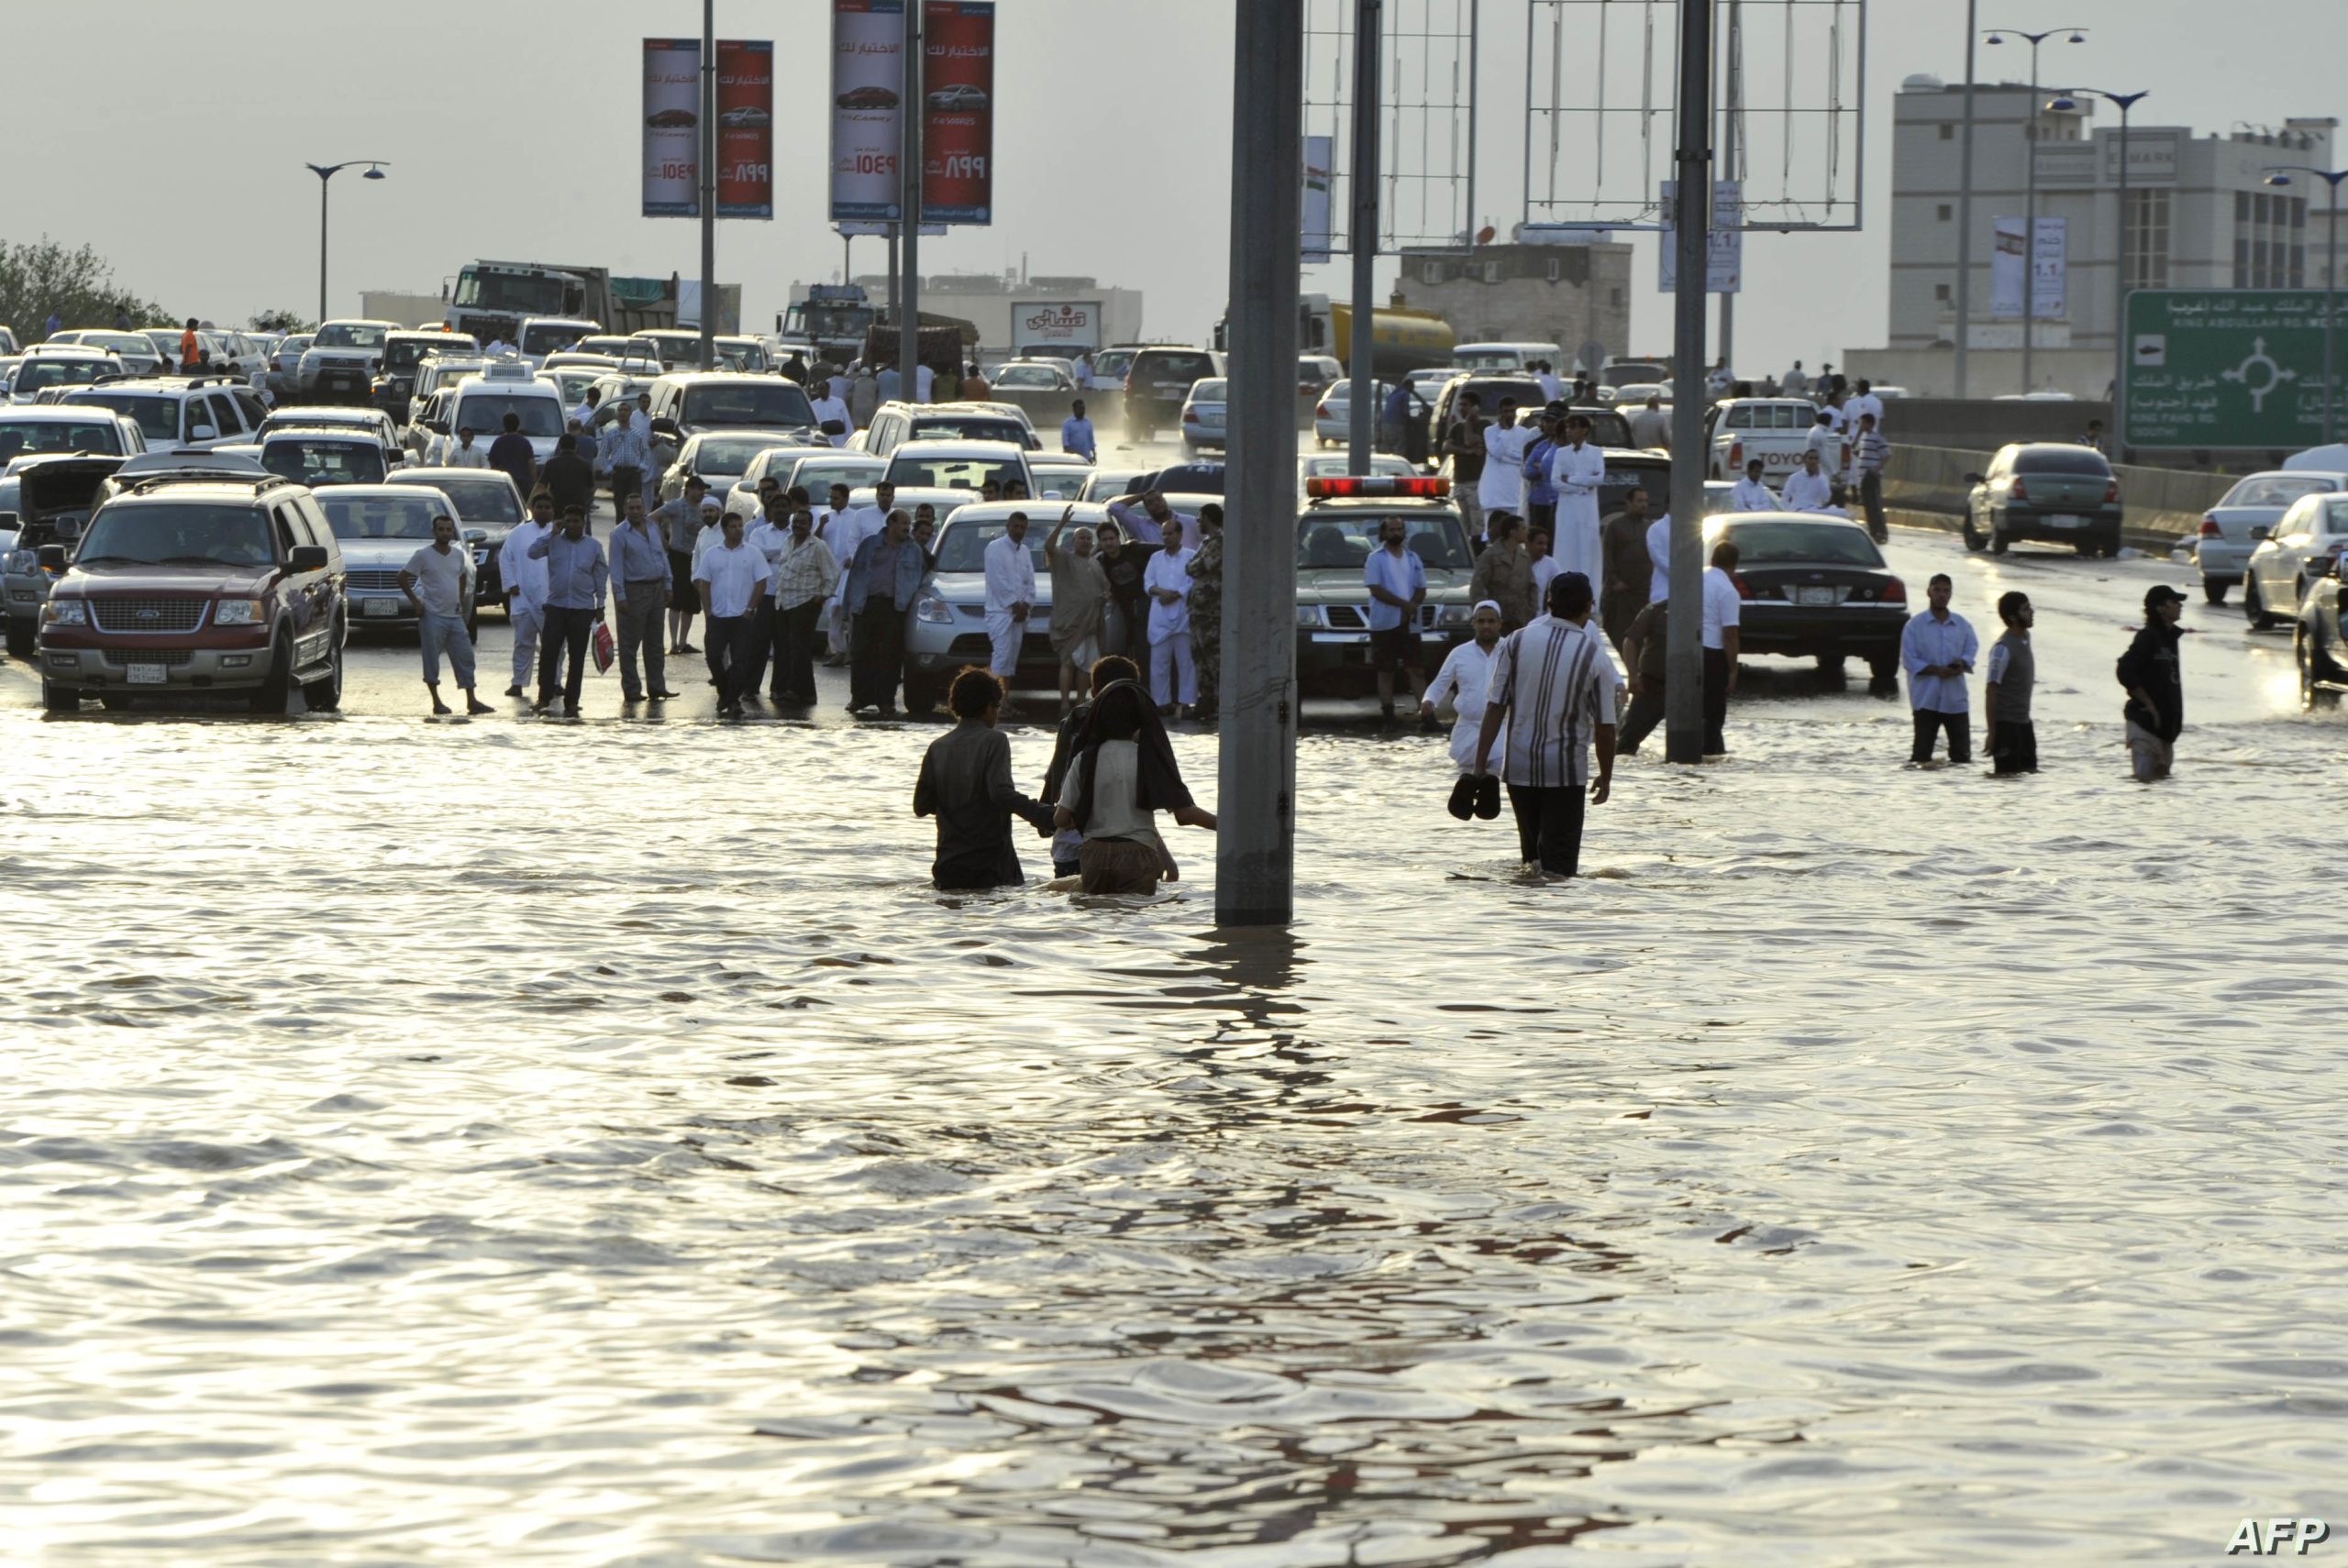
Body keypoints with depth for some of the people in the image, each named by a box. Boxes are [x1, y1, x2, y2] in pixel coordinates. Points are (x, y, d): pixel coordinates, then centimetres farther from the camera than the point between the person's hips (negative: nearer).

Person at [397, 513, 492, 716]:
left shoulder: (459, 555, 9)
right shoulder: (423, 555, -7)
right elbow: (402, 577, -3)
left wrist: (461, 600, 14)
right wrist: (415, 602, -9)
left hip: (455, 616, 5)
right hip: (433, 616, -5)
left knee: (465, 657, 1)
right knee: (432, 659, -3)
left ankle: (471, 701, 3)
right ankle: (436, 702, 4)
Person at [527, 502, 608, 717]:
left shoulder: (593, 546, 7)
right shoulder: (554, 542, 7)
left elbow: (601, 576, 10)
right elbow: (533, 553, -7)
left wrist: (600, 605, 6)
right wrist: (552, 533, -8)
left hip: (583, 609, 0)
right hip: (556, 605, 0)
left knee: (577, 657, 2)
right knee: (548, 652, -8)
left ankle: (571, 702, 8)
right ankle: (544, 698, -2)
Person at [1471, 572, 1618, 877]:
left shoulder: (1516, 643, -2)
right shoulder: (1595, 657, -7)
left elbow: (1495, 708, -4)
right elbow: (1604, 727, -4)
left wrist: (1480, 765, 0)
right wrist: (1605, 778, 9)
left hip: (1518, 766, 3)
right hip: (1566, 770, -3)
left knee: (1532, 850, 18)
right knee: (1560, 860, 1)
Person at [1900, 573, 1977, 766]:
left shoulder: (1961, 624, 9)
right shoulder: (1916, 624, -2)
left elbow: (1972, 650, 9)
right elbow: (1909, 661, -7)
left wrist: (1962, 664, -15)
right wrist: (1937, 670, -19)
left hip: (1955, 698, 3)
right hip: (1926, 697, -3)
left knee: (1961, 751, 4)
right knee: (1922, 750, -2)